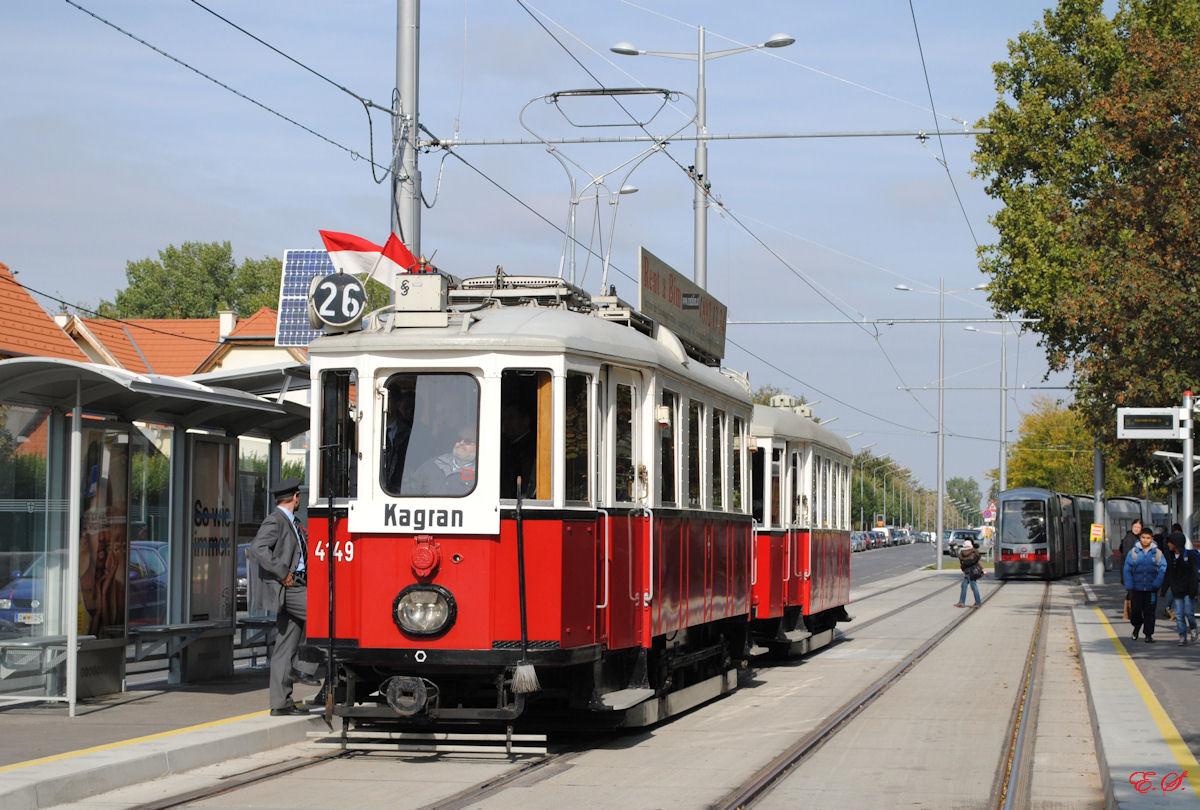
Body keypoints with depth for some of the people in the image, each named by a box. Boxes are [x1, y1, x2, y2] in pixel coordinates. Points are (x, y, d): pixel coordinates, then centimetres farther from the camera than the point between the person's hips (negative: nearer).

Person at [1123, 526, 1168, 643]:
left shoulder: (1157, 553, -2)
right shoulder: (1133, 552, -2)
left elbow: (1163, 569, -3)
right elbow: (1127, 570, -1)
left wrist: (1156, 584, -14)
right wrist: (1129, 586, -7)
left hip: (1151, 589, 0)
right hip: (1136, 588, 0)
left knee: (1149, 612, 4)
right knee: (1135, 611, 4)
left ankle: (1148, 634, 13)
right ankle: (1137, 626, 33)